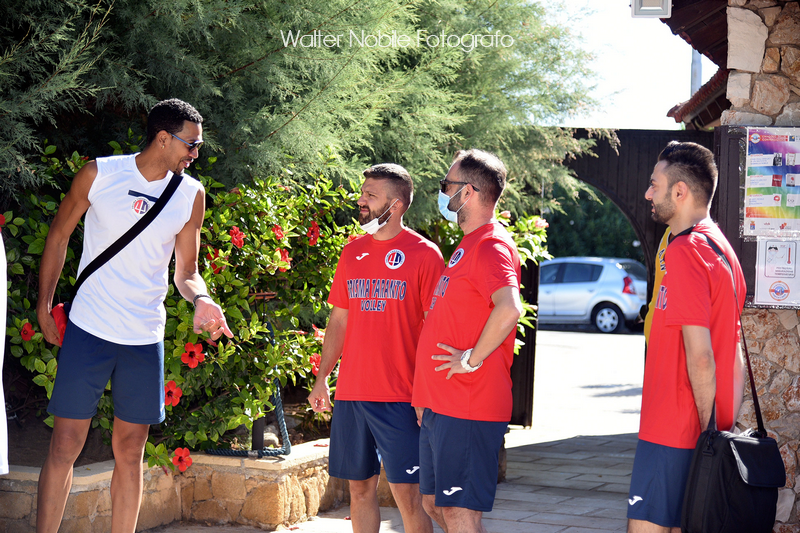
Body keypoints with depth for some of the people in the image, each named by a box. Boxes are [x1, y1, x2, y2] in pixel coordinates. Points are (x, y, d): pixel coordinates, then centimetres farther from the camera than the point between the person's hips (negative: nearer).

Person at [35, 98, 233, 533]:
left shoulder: (191, 194, 4)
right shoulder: (99, 174, -4)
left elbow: (186, 272, 9)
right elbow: (59, 235, 6)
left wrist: (202, 301, -13)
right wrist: (44, 305, 4)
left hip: (146, 337, 3)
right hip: (88, 329, -3)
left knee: (130, 450, 8)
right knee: (65, 444, -4)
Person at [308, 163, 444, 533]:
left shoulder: (424, 254, -5)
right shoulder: (352, 252, 12)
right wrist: (321, 379, 14)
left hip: (400, 398, -5)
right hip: (351, 392, 6)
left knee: (407, 496, -6)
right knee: (360, 489, 10)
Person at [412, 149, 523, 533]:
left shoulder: (491, 246, -14)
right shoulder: (467, 245, 18)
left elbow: (509, 308, -33)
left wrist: (473, 359, -22)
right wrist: (426, 397, 23)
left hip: (468, 408, -10)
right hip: (440, 406, 10)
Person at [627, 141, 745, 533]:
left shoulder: (685, 250, -15)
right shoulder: (722, 247, 15)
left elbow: (699, 355, -20)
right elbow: (733, 357, 17)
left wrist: (708, 426, -14)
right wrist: (725, 425, 17)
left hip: (673, 433, -9)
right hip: (706, 430, 9)